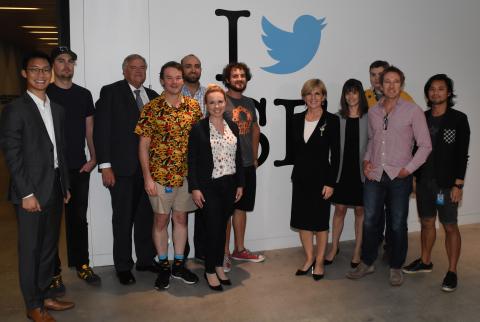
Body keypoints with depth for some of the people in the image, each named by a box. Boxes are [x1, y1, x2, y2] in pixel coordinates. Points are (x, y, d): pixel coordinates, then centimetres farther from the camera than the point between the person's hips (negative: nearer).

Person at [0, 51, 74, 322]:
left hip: (55, 189, 6)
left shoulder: (58, 110, 12)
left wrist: (66, 186, 13)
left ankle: (44, 296, 30)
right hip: (32, 191, -6)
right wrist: (27, 194, -15)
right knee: (31, 249, 5)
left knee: (49, 246, 15)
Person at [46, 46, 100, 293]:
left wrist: (93, 158, 1)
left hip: (79, 168, 4)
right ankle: (53, 271, 17)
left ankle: (81, 265, 25)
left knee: (78, 218, 12)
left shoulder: (84, 94, 9)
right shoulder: (45, 94, -2)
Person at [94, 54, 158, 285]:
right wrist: (105, 165, -13)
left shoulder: (153, 96, 13)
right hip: (122, 167, -4)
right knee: (123, 219, 6)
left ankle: (146, 259, 26)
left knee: (146, 216, 12)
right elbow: (101, 130, -7)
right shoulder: (110, 92, -2)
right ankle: (123, 266, 19)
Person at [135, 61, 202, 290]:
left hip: (186, 174, 3)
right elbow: (143, 145, -6)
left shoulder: (193, 106, 2)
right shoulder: (151, 108, -7)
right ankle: (163, 266, 23)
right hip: (160, 174, -3)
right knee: (161, 219, 8)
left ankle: (178, 265, 27)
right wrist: (147, 177, -10)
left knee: (181, 218, 13)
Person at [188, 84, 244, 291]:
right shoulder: (198, 128, -6)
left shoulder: (232, 127, 8)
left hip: (229, 185, 5)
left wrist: (240, 184, 10)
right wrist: (194, 188, -12)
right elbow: (192, 160, -8)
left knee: (222, 227, 13)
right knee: (213, 228, -1)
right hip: (209, 186, -4)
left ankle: (219, 266, 28)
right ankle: (210, 271, 16)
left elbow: (238, 157, 12)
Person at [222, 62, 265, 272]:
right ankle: (225, 254, 13)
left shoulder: (249, 102, 12)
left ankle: (239, 250, 27)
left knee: (241, 208, 15)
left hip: (247, 165, 7)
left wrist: (255, 157, 15)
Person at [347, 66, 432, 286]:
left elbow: (425, 145, -2)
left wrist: (408, 169, -9)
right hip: (374, 175, 3)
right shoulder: (373, 112, 8)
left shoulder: (413, 111, -4)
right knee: (369, 221, 8)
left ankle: (396, 267, 24)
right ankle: (367, 263, 25)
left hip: (399, 177, -3)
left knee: (397, 225, 7)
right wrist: (366, 160, 5)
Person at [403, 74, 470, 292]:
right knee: (426, 222, 15)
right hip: (424, 181, 4)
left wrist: (458, 184, -12)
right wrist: (412, 176, 5)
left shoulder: (458, 119, -4)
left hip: (447, 183, -4)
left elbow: (462, 155, -7)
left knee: (450, 226, 2)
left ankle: (452, 272, 12)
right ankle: (425, 261, 30)